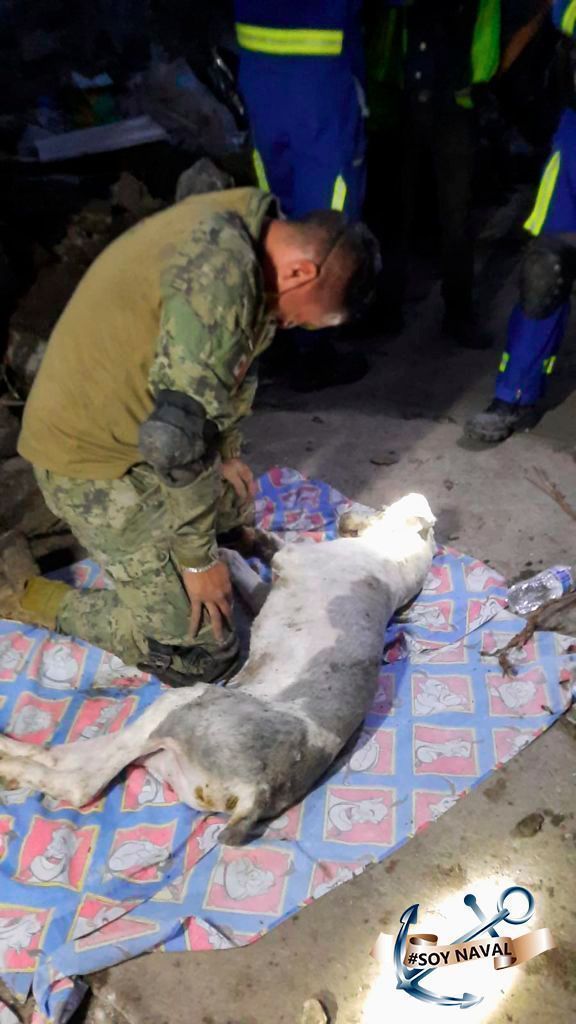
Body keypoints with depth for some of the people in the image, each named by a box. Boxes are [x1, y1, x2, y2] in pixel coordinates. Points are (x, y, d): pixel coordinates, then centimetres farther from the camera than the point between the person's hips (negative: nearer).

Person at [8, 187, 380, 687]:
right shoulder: (220, 274, -30)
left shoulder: (243, 227, 1)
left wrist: (227, 453, 15)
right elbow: (178, 436, -29)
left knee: (234, 503, 31)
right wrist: (198, 558, -17)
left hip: (136, 431, 10)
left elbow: (229, 365, 15)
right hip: (94, 457, -10)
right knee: (200, 652, -6)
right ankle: (22, 594, 4)